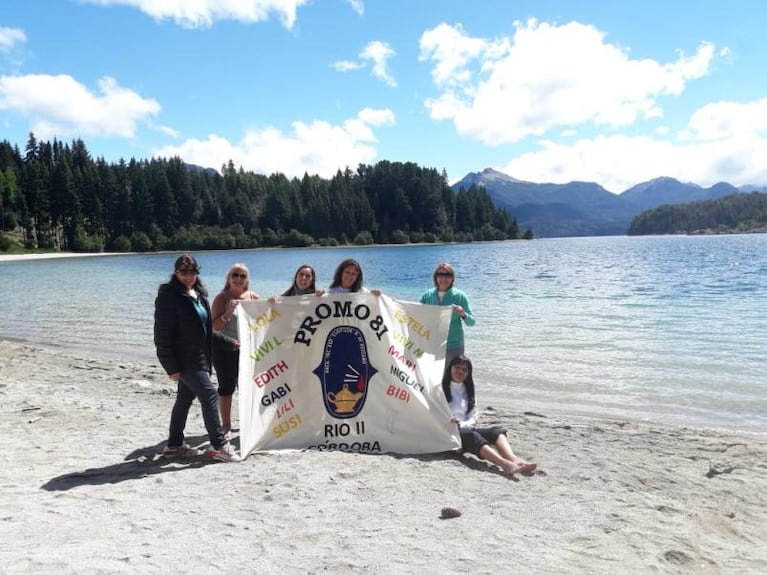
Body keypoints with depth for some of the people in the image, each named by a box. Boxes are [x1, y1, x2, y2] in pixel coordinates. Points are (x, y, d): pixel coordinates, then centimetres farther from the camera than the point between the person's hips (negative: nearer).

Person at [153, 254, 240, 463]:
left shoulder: (198, 294, 12)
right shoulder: (168, 296, -12)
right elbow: (162, 334, -15)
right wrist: (172, 366, -19)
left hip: (198, 358, 8)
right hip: (184, 359, -8)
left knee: (185, 398, 15)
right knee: (209, 394, -11)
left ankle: (174, 445, 26)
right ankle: (219, 446, -5)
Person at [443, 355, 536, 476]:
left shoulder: (468, 391, 21)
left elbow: (472, 420, 11)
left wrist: (461, 424, -10)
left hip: (465, 429, 5)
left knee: (496, 431, -22)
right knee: (472, 436, -36)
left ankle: (514, 460, -50)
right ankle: (505, 464, -58)